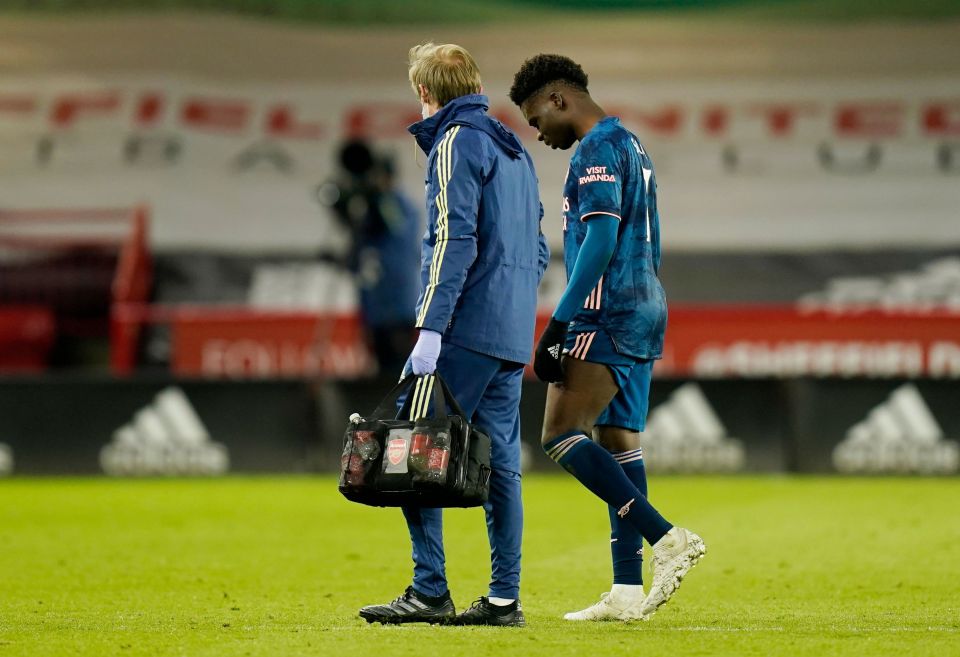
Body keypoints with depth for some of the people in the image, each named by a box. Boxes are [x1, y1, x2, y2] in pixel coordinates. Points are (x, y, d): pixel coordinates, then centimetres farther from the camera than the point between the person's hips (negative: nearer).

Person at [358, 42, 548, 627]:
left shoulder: (456, 144, -6)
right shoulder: (515, 150, 20)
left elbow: (455, 241, -16)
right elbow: (537, 248, 21)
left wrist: (431, 327, -20)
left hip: (466, 331, -9)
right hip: (512, 335, 9)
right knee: (500, 462, 7)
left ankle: (430, 592, -12)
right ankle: (505, 597, 5)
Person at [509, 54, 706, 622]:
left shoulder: (599, 147, -10)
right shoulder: (631, 145, 21)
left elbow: (600, 241, -20)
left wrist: (558, 324, -20)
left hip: (609, 314, -10)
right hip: (644, 314, 10)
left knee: (561, 436, -12)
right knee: (617, 442, 7)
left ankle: (666, 537, -21)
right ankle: (628, 592, 4)